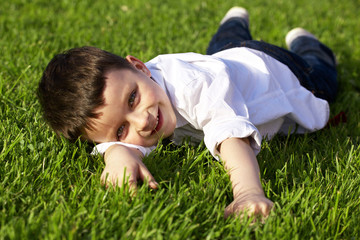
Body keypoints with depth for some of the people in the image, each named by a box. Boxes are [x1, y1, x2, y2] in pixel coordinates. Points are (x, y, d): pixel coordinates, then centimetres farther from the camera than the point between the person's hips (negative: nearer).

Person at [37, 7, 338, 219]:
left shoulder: (198, 84, -57)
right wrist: (118, 153, -70)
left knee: (323, 77, 34)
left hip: (273, 67, -3)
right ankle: (236, 22, 74)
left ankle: (302, 42, 63)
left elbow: (233, 137, -69)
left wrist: (248, 192, -88)